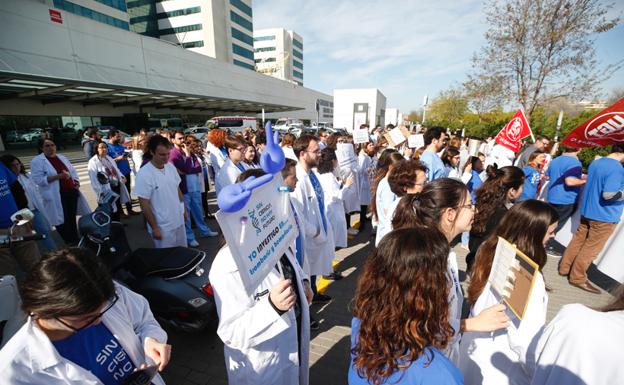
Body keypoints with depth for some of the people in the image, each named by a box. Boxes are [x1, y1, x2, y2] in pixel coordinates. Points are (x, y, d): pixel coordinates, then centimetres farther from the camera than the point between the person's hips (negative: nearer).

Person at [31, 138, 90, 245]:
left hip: (71, 192, 5)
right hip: (56, 196, -5)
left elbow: (73, 171, 19)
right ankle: (69, 242, 12)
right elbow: (38, 179, -14)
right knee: (61, 220, 1)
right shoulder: (37, 161, -5)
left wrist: (77, 182, 1)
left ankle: (75, 240, 24)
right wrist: (58, 176, -23)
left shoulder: (62, 158, 13)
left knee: (72, 218, 13)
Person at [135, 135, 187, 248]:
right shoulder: (144, 174, -19)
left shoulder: (171, 166, -1)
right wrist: (154, 228, -14)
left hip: (179, 221, 6)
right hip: (163, 227, -6)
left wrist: (183, 208, 14)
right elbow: (144, 205, -16)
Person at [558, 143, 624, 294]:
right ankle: (577, 278, 10)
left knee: (578, 240, 15)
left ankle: (564, 268, 24)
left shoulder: (595, 163, 6)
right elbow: (608, 194, -26)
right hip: (604, 216, -8)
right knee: (591, 248, 1)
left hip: (587, 211, 8)